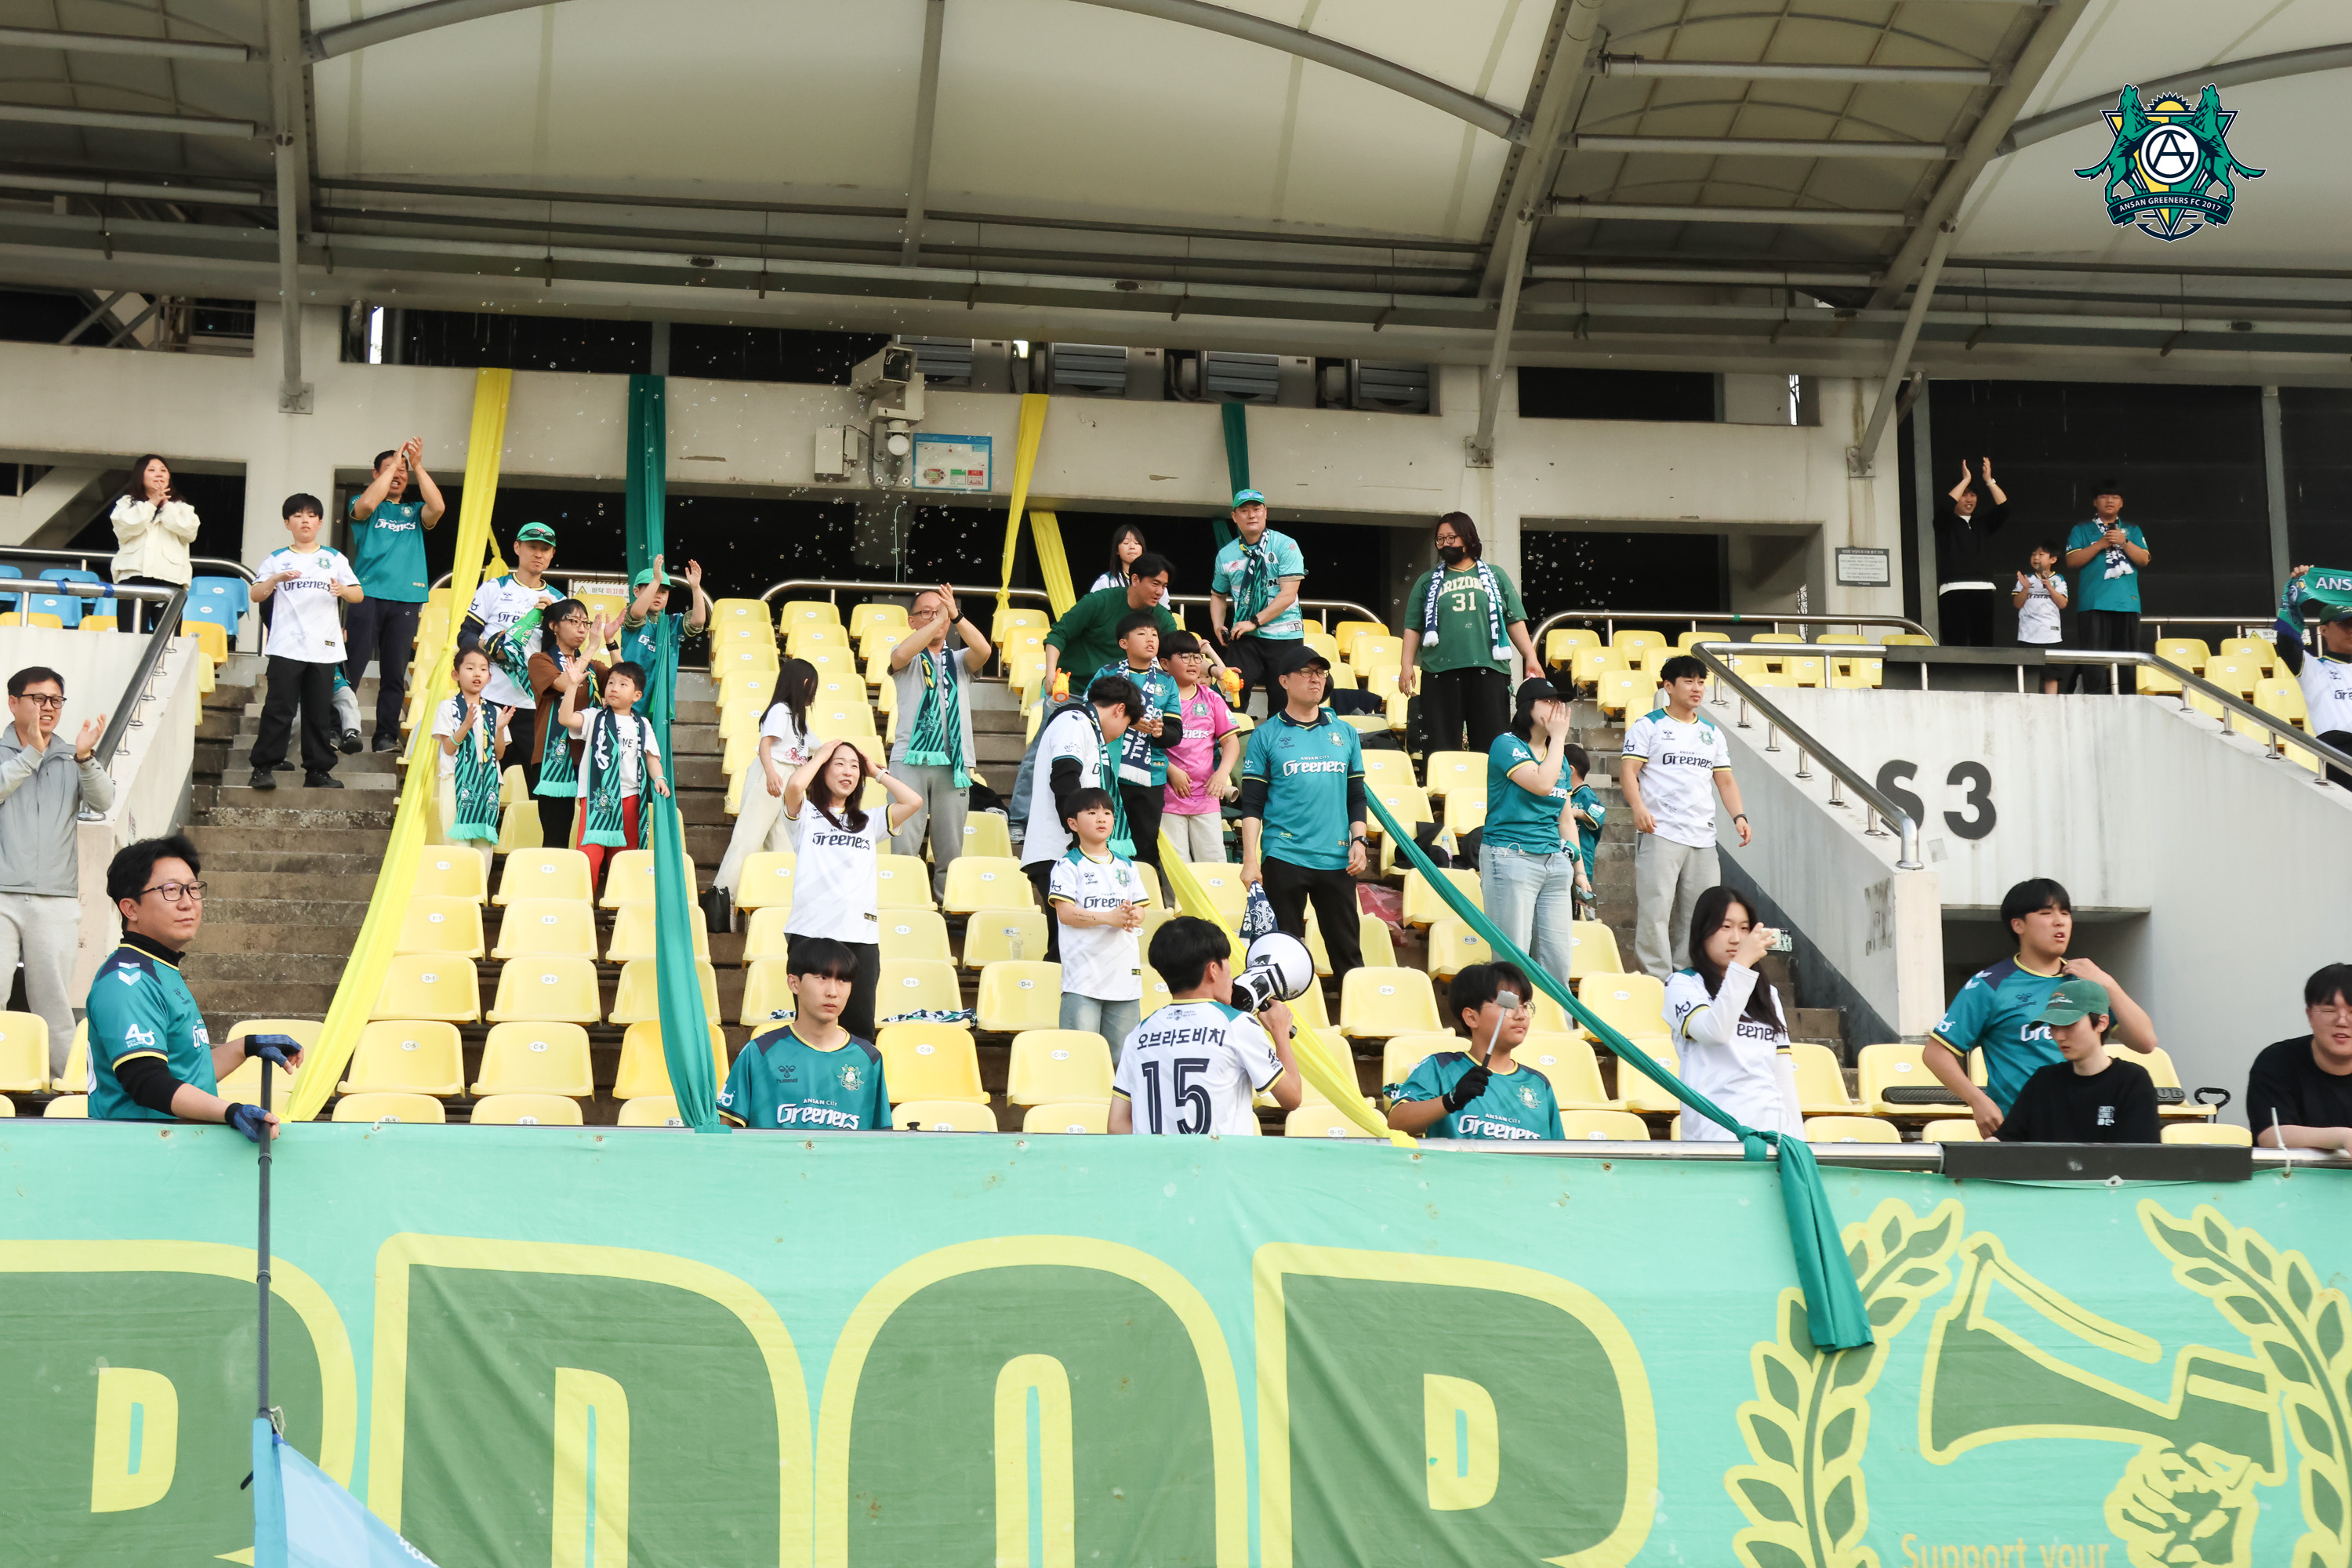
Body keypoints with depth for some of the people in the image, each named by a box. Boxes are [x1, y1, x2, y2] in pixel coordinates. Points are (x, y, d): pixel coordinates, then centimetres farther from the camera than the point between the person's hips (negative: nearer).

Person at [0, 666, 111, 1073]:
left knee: (54, 1000, 3)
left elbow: (103, 801, -4)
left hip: (56, 899, 1)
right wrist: (33, 751, -14)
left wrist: (85, 758, -20)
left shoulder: (73, 759, 13)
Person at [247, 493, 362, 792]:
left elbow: (359, 594, 7)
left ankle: (318, 771, 9)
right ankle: (263, 767, -5)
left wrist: (342, 589, -15)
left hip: (323, 648, 2)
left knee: (320, 713, 4)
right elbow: (256, 595, 2)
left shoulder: (334, 559, 13)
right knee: (278, 708, -8)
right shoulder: (276, 559, 10)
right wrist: (276, 579, -16)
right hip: (286, 647, -2)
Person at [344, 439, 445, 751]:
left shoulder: (415, 511, 18)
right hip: (369, 595, -2)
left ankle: (386, 735, 3)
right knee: (352, 666, -7)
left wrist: (418, 466, -4)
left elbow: (437, 508, -4)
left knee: (395, 672, 1)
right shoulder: (366, 506, 11)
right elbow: (366, 504, -13)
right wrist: (393, 464, -8)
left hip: (406, 599, 2)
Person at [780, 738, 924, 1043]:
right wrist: (820, 755, 5)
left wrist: (877, 773, 17)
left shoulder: (869, 822, 21)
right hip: (811, 932, -3)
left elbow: (913, 801, 8)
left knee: (860, 1026, -1)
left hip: (861, 936, 3)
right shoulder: (806, 815, 11)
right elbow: (794, 785, -11)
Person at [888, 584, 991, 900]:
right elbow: (900, 654, -14)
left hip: (954, 761, 2)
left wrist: (955, 615, -17)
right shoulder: (910, 661, 11)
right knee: (903, 845, -9)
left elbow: (983, 651, -5)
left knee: (951, 850, 2)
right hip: (910, 758, -2)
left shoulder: (959, 661, 18)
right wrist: (937, 621, -16)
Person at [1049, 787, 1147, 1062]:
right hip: (1083, 974, -5)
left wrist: (1133, 917, -11)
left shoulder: (1125, 866, 15)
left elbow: (1139, 911, 14)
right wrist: (1109, 917, -19)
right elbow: (1065, 912, -11)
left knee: (1123, 1052, 7)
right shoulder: (1068, 865, -1)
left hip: (1125, 971, 5)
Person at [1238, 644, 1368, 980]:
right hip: (1283, 859, -3)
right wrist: (1250, 860, -8)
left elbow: (1356, 797, 16)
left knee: (1348, 950, 5)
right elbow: (1251, 804, -1)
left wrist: (1358, 841, 2)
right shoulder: (1266, 735, 2)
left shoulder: (1345, 733, 12)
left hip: (1337, 860, 3)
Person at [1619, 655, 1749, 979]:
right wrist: (1639, 807, -22)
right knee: (1655, 910, -11)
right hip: (1660, 833, -5)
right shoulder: (1648, 726, 3)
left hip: (1703, 837, 6)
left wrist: (1738, 816, 3)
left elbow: (1725, 780, 19)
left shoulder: (1712, 733, 19)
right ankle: (1657, 980, -8)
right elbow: (1628, 769, -5)